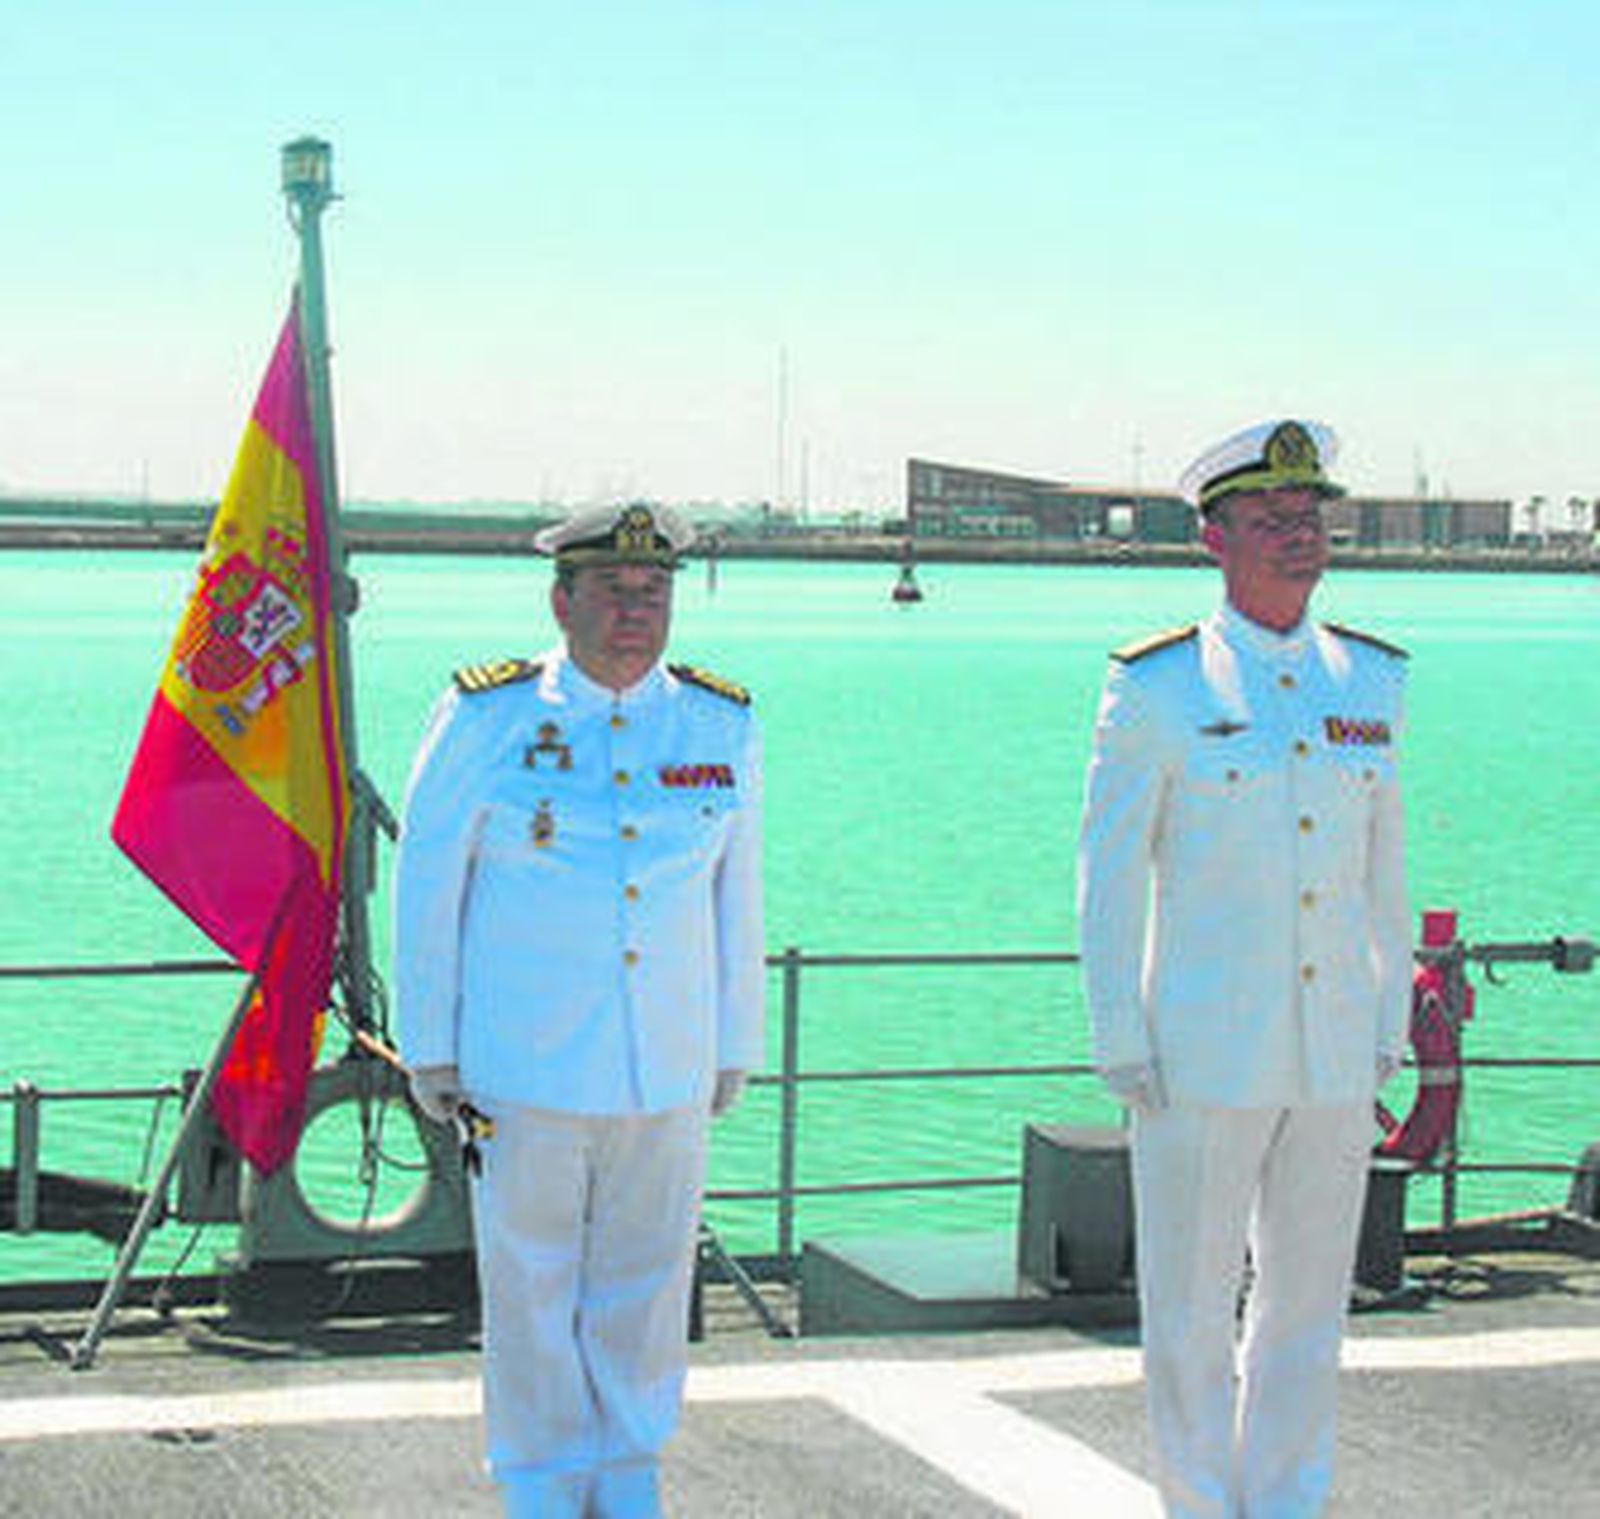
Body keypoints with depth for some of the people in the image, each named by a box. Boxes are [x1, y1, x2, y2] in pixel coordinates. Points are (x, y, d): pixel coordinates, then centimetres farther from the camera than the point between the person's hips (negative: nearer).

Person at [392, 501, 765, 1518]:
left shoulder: (723, 729, 2)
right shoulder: (487, 720, -6)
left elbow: (736, 894, 10)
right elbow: (427, 881, -1)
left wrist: (735, 1047, 13)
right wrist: (430, 1048, -1)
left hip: (669, 1068, 3)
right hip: (523, 1061, -2)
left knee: (646, 1279, 11)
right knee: (532, 1279, 6)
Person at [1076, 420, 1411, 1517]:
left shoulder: (1372, 680, 8)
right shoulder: (1157, 688, -5)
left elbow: (1384, 866, 14)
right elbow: (1109, 872, -3)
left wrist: (1391, 1022, 11)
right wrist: (1121, 1045, -6)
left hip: (1336, 1059, 4)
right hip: (1203, 1051, -4)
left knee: (1308, 1302, 11)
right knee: (1191, 1309, 4)